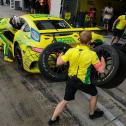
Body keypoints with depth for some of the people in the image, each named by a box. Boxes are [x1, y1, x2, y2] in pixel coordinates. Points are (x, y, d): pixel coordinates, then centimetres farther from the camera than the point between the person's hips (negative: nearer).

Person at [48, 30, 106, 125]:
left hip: (71, 80, 4)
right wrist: (102, 58, -1)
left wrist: (60, 55, 14)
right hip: (83, 82, -3)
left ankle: (53, 119, 27)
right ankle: (92, 113, 44)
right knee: (94, 94, 27)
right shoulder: (92, 54, -20)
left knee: (65, 100, 20)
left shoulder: (71, 51, -12)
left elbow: (58, 63, -6)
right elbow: (101, 70, -16)